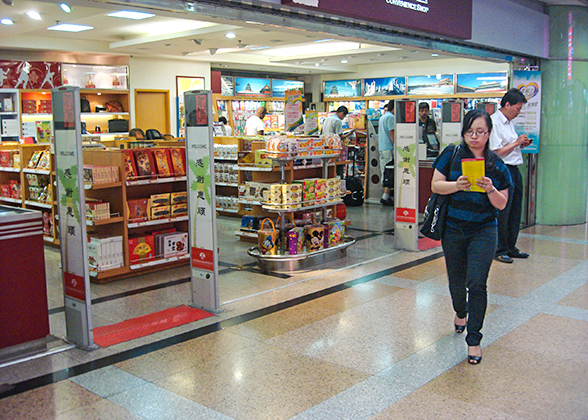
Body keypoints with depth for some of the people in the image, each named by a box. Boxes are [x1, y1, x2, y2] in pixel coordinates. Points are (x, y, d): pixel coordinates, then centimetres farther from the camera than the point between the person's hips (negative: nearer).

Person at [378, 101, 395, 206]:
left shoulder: (382, 117, 19)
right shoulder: (391, 117, -10)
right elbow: (392, 134, -15)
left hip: (382, 149, 10)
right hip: (389, 150, -10)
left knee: (385, 174, 11)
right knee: (390, 174, -8)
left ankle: (385, 196, 13)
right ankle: (385, 197, -10)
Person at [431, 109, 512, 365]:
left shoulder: (496, 165, 1)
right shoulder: (451, 155, 0)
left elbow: (502, 204, 2)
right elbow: (435, 185, -4)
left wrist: (490, 190, -18)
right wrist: (457, 185, -21)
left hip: (483, 231, -1)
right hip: (453, 230, 1)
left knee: (476, 284, -10)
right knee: (456, 281, 14)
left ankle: (473, 339, 2)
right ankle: (461, 312, 48)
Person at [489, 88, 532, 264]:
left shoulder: (510, 122, 16)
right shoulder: (494, 122, -14)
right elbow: (497, 152, -18)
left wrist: (521, 144, 9)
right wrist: (517, 143, -12)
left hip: (514, 170, 10)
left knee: (515, 212, 14)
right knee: (502, 213, -2)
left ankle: (510, 248, 25)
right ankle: (499, 250, 9)